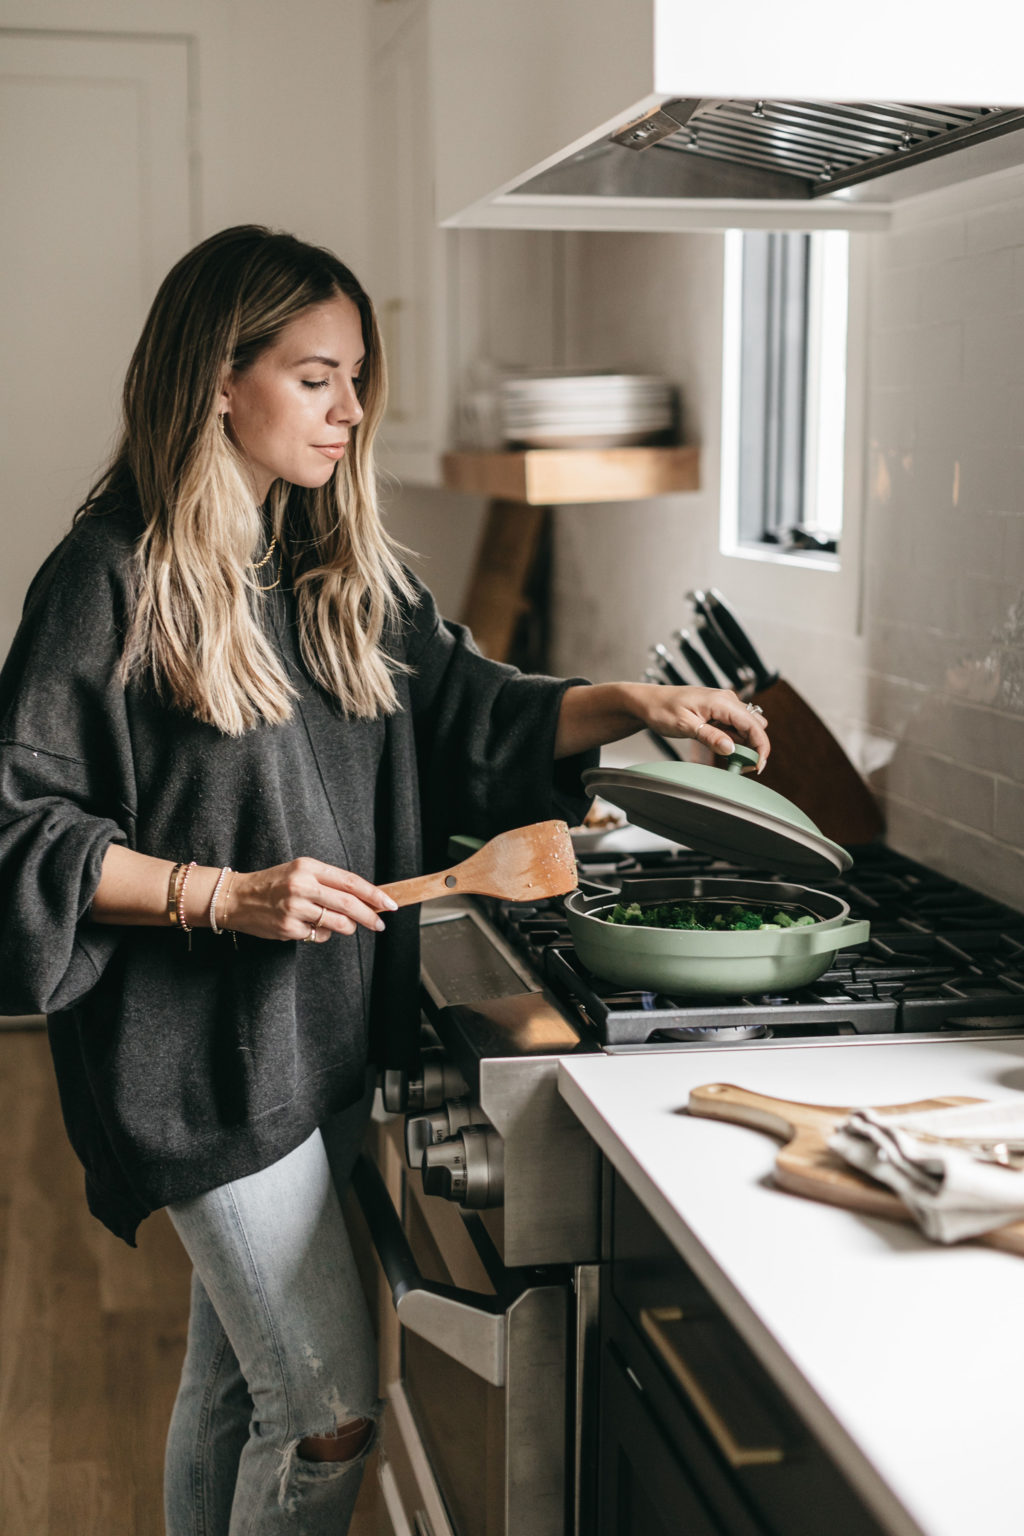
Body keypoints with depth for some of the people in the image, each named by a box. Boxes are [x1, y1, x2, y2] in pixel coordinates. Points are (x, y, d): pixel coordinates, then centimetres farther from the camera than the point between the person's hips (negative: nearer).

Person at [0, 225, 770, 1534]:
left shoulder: (344, 573, 9)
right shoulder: (113, 580, -12)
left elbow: (471, 713, 11)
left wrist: (629, 705, -4)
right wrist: (226, 895, -19)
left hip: (327, 1036, 7)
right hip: (205, 1063, -7)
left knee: (234, 1376, 20)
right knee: (332, 1406, -4)